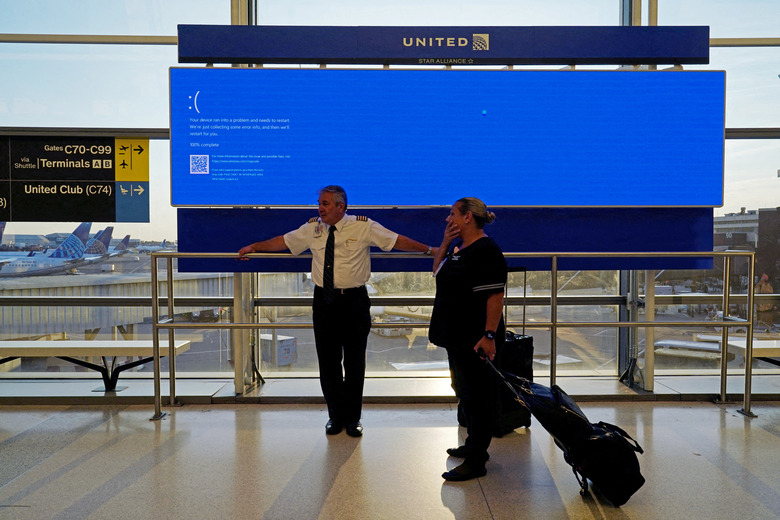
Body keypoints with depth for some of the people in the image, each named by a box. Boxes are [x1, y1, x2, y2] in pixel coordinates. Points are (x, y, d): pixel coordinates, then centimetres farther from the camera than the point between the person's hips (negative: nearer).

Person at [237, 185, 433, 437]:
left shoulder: (364, 227, -5)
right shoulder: (312, 228, 5)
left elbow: (398, 240, -3)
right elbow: (282, 241, 17)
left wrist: (430, 250, -6)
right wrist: (253, 247, 21)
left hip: (354, 302, -3)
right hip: (324, 301, 3)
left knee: (354, 362, 6)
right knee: (328, 362, 9)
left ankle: (353, 418, 24)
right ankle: (336, 416, 27)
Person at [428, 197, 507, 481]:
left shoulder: (485, 251, -18)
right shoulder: (461, 248, 13)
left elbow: (495, 296, -23)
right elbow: (437, 272, 20)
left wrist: (489, 335, -28)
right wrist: (445, 243, 6)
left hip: (475, 339, -10)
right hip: (458, 335, 10)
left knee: (476, 395, -2)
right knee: (465, 392, 20)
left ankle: (475, 462, 7)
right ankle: (474, 445, 35)